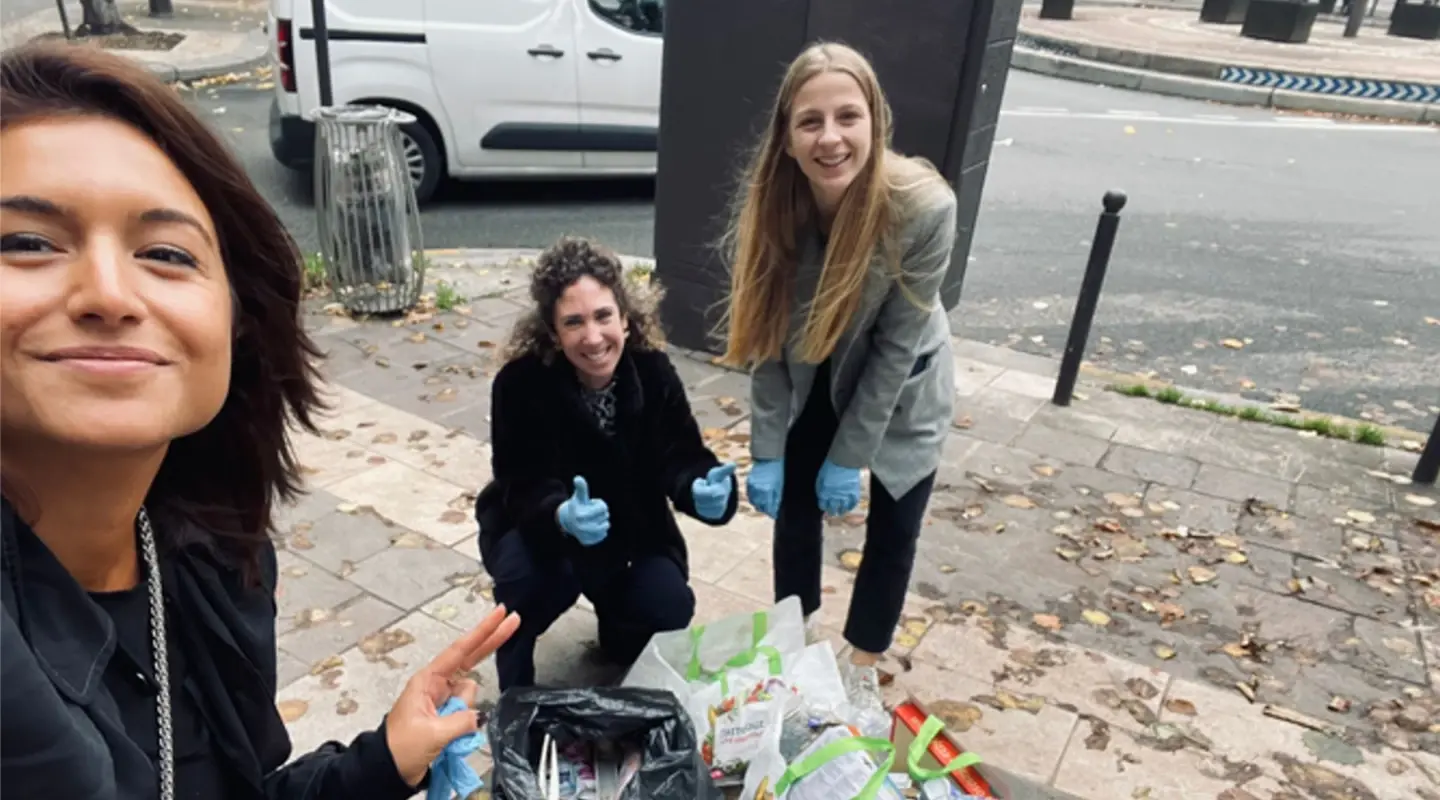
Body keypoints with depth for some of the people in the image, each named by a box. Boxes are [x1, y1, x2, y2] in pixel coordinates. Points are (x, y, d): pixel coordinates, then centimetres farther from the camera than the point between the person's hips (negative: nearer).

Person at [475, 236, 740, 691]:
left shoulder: (653, 370, -19)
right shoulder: (520, 382, -28)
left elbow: (680, 457, -18)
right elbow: (525, 487, -29)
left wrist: (704, 488, -43)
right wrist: (564, 515, -52)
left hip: (630, 529, 3)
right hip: (535, 527, -2)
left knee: (669, 607, -18)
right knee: (529, 574, -34)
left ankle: (619, 627, 23)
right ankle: (516, 702, -1)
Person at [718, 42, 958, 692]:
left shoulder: (924, 208, -33)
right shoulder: (769, 203, -24)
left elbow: (896, 345, -24)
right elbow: (766, 336, -15)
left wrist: (851, 455, -18)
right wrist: (767, 450, -16)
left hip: (900, 384, -2)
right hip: (811, 379, 2)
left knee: (892, 528, 6)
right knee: (794, 503, 11)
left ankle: (862, 668, 29)